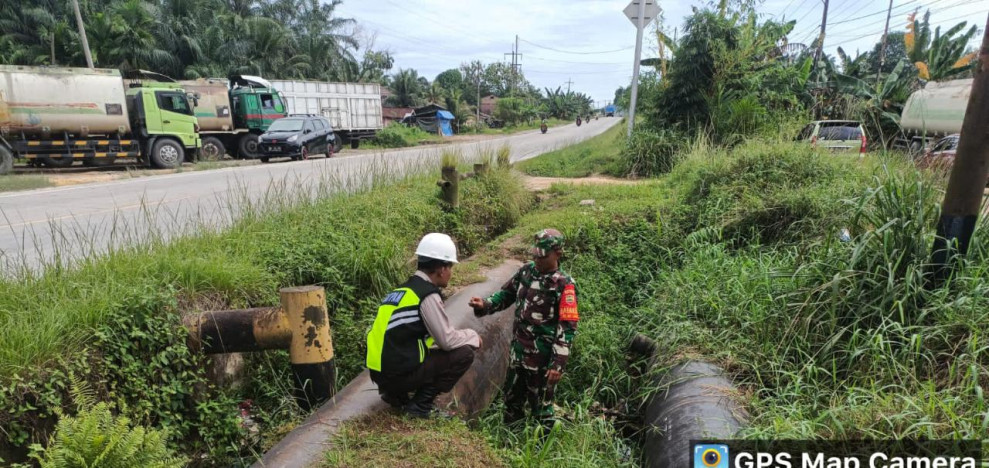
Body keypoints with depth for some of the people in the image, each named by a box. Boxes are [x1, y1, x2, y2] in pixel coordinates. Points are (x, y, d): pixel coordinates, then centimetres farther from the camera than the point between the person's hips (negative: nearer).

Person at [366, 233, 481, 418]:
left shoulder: (405, 288, 12)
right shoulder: (428, 295, -15)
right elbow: (447, 341, -13)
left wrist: (464, 335, 20)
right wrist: (473, 336, 6)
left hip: (381, 371, 9)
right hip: (398, 373, -9)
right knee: (464, 353, -4)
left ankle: (397, 394, 16)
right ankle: (420, 405, 0)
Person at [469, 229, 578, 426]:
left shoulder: (564, 285, -18)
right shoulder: (527, 270, 0)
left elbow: (567, 328, -19)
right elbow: (506, 294, 12)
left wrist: (558, 363, -22)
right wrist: (484, 305, -6)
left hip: (542, 356, -7)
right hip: (519, 349, 7)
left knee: (540, 404, 10)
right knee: (512, 397, 22)